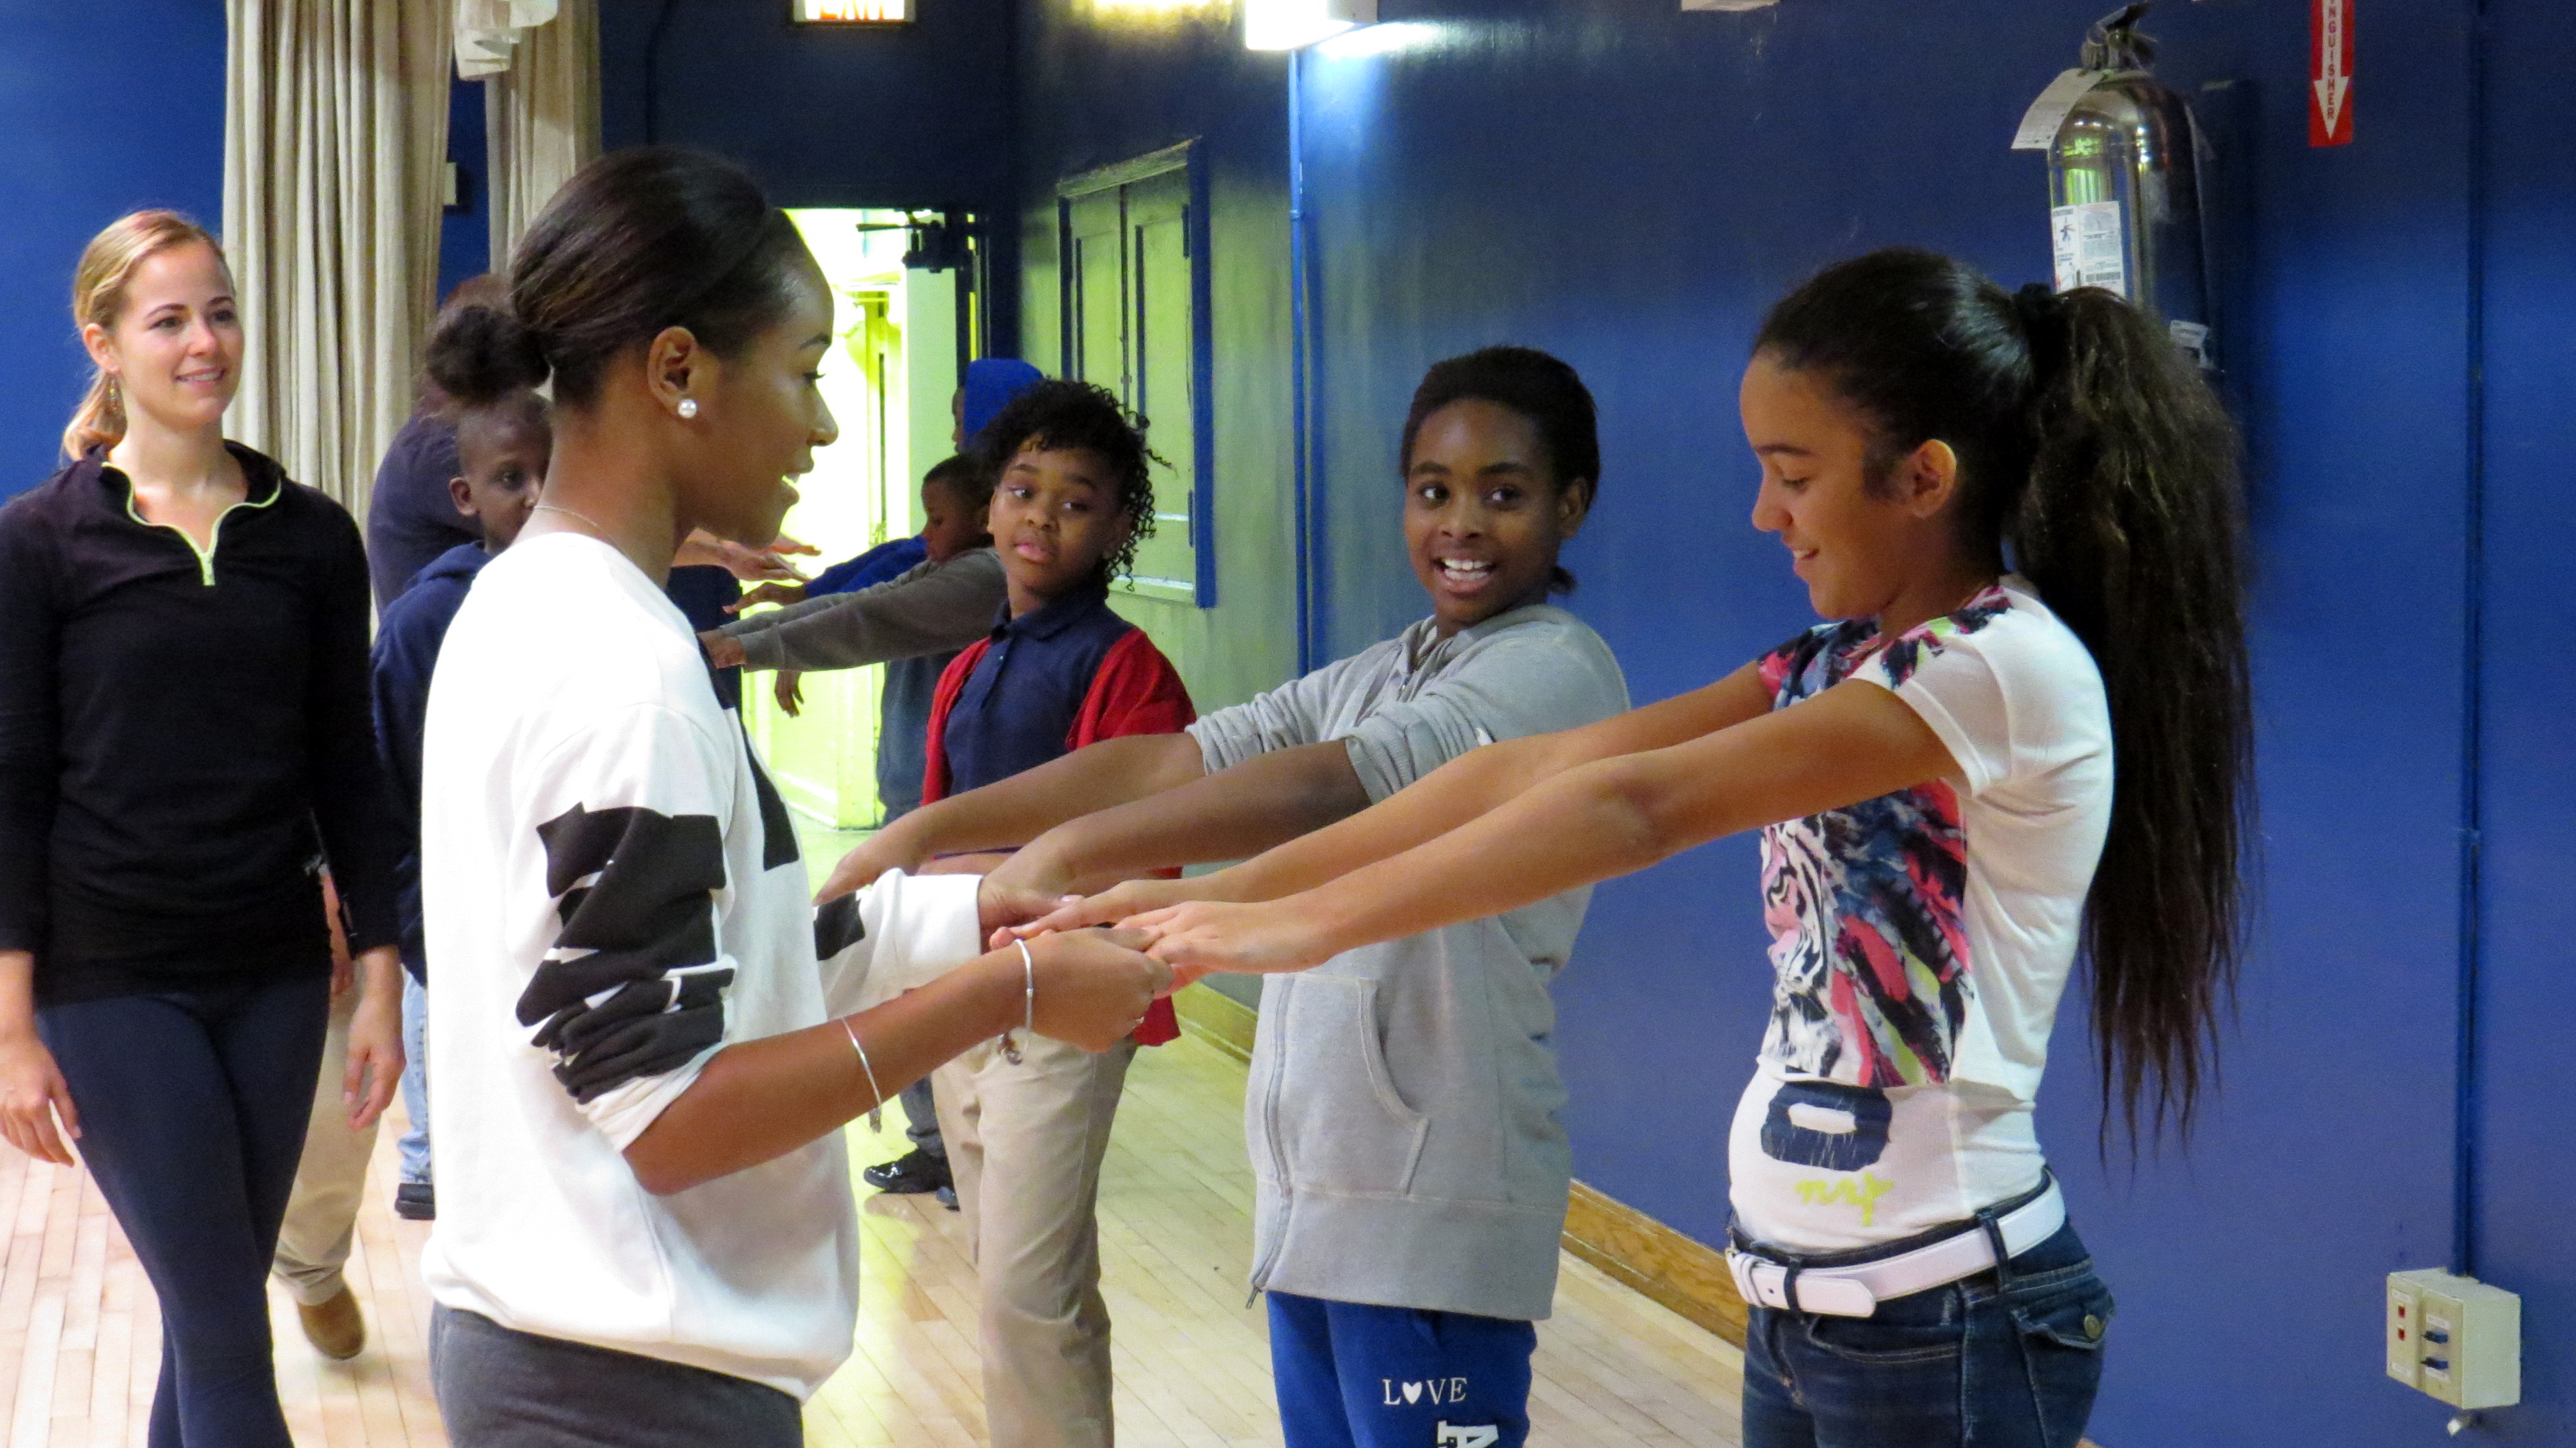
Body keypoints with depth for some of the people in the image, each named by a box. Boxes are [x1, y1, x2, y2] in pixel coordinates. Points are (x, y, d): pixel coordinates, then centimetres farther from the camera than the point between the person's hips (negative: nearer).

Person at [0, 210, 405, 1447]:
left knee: (210, 1314, 10)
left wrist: (381, 976, 3)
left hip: (273, 975, 3)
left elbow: (346, 771, 8)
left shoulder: (310, 535, 5)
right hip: (113, 983, -3)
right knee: (228, 1337, -5)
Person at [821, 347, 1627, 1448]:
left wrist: (1070, 854, -30)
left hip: (1432, 1203, -7)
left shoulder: (1556, 670, -10)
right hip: (1313, 1187, 7)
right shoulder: (1373, 679, 15)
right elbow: (1169, 762, 6)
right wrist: (926, 833, -4)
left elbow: (1332, 786, -25)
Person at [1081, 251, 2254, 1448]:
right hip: (1799, 1295, 8)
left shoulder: (2009, 664, -18)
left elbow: (1640, 808, -23)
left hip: (1941, 1318, -8)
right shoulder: (1840, 665, 9)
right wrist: (1228, 892, -5)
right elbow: (1540, 768, 0)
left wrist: (1307, 926, -23)